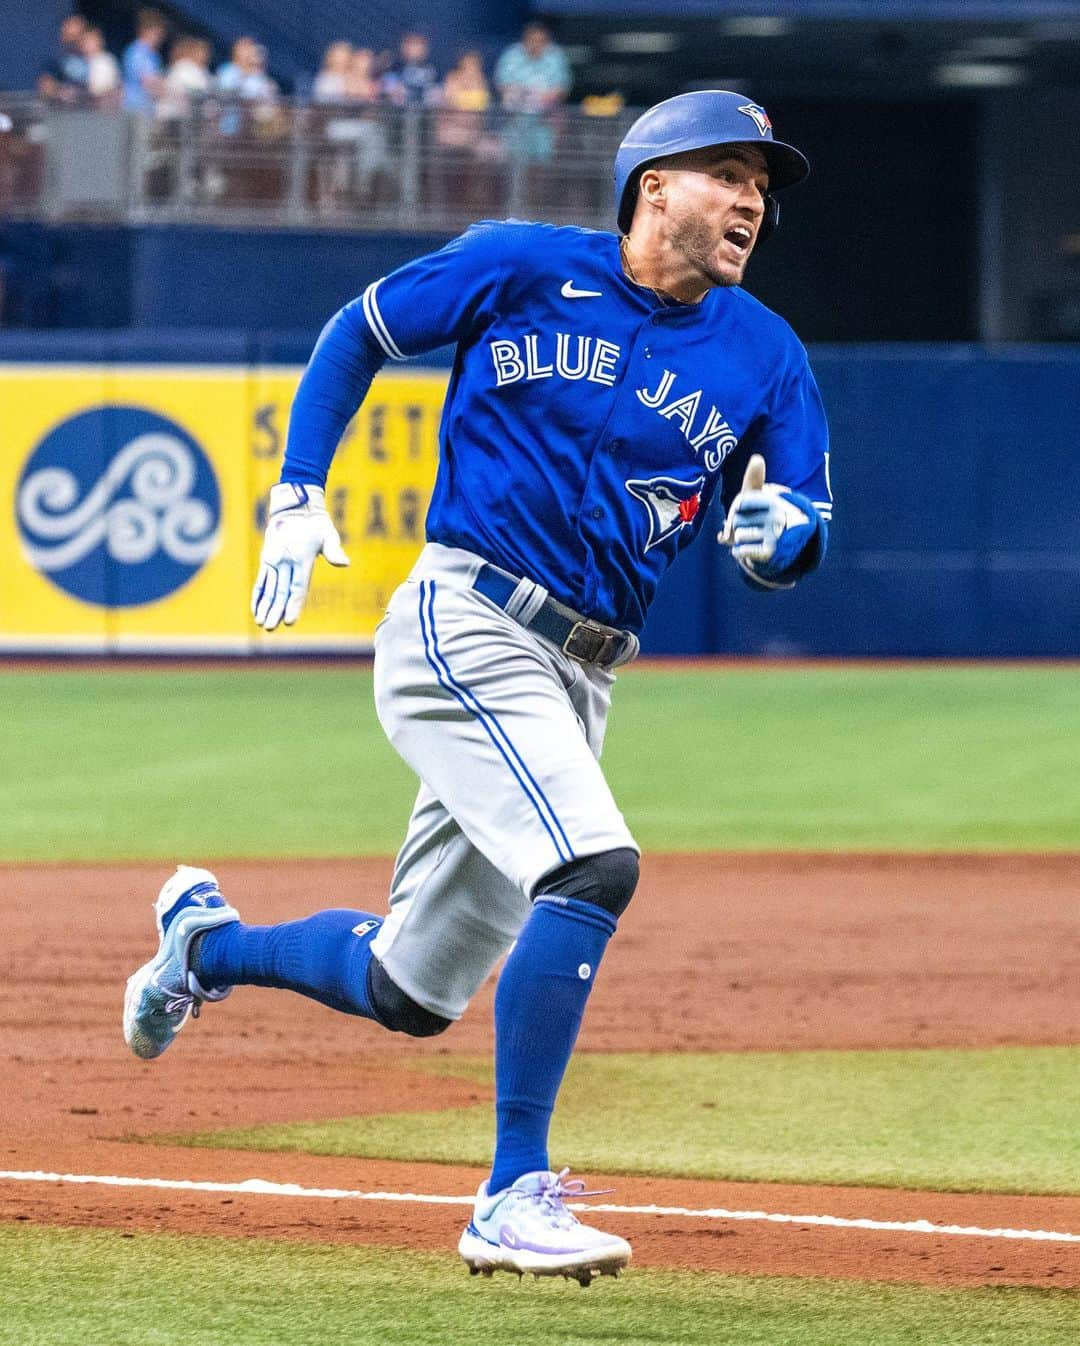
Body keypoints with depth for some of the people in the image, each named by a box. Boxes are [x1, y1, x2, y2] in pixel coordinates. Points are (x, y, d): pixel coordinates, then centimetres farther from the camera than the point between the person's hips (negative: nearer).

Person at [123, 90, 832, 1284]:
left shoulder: (764, 356, 7)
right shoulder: (522, 268, -2)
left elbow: (801, 541, 5)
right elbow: (357, 335, 11)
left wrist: (781, 531, -20)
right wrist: (296, 497, 2)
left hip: (577, 681, 6)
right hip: (464, 629, -6)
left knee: (408, 993, 11)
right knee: (594, 863, -28)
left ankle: (209, 939, 40)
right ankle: (514, 1200, -24)